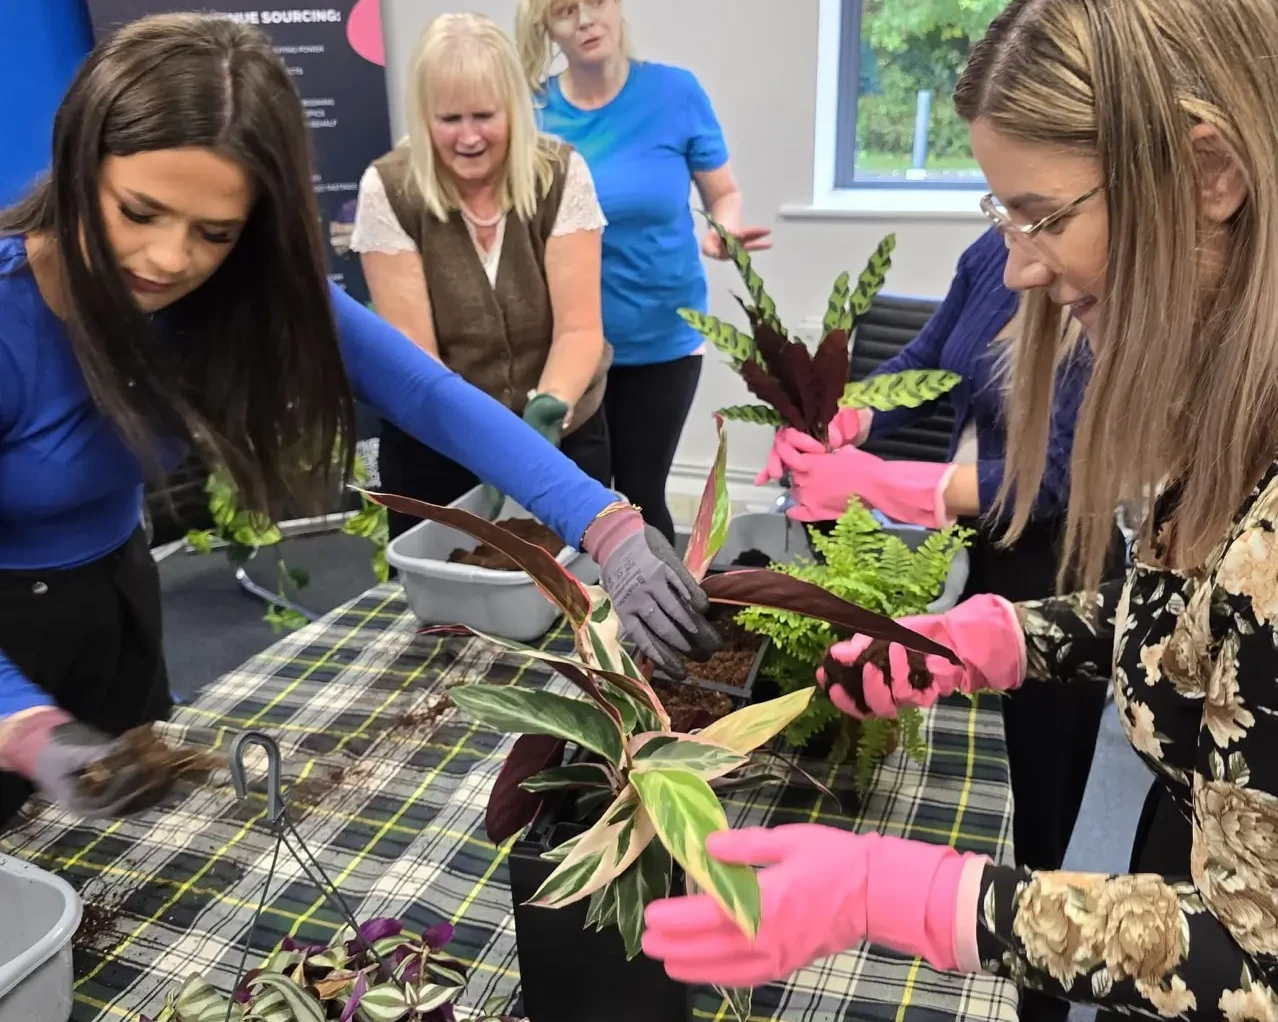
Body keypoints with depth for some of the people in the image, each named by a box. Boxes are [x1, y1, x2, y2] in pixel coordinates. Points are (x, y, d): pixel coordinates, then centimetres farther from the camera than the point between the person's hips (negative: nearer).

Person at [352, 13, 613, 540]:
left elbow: (579, 328, -15)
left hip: (564, 437, 1)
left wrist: (550, 408, -35)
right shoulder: (389, 190, -14)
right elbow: (413, 353, -16)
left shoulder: (560, 174, -11)